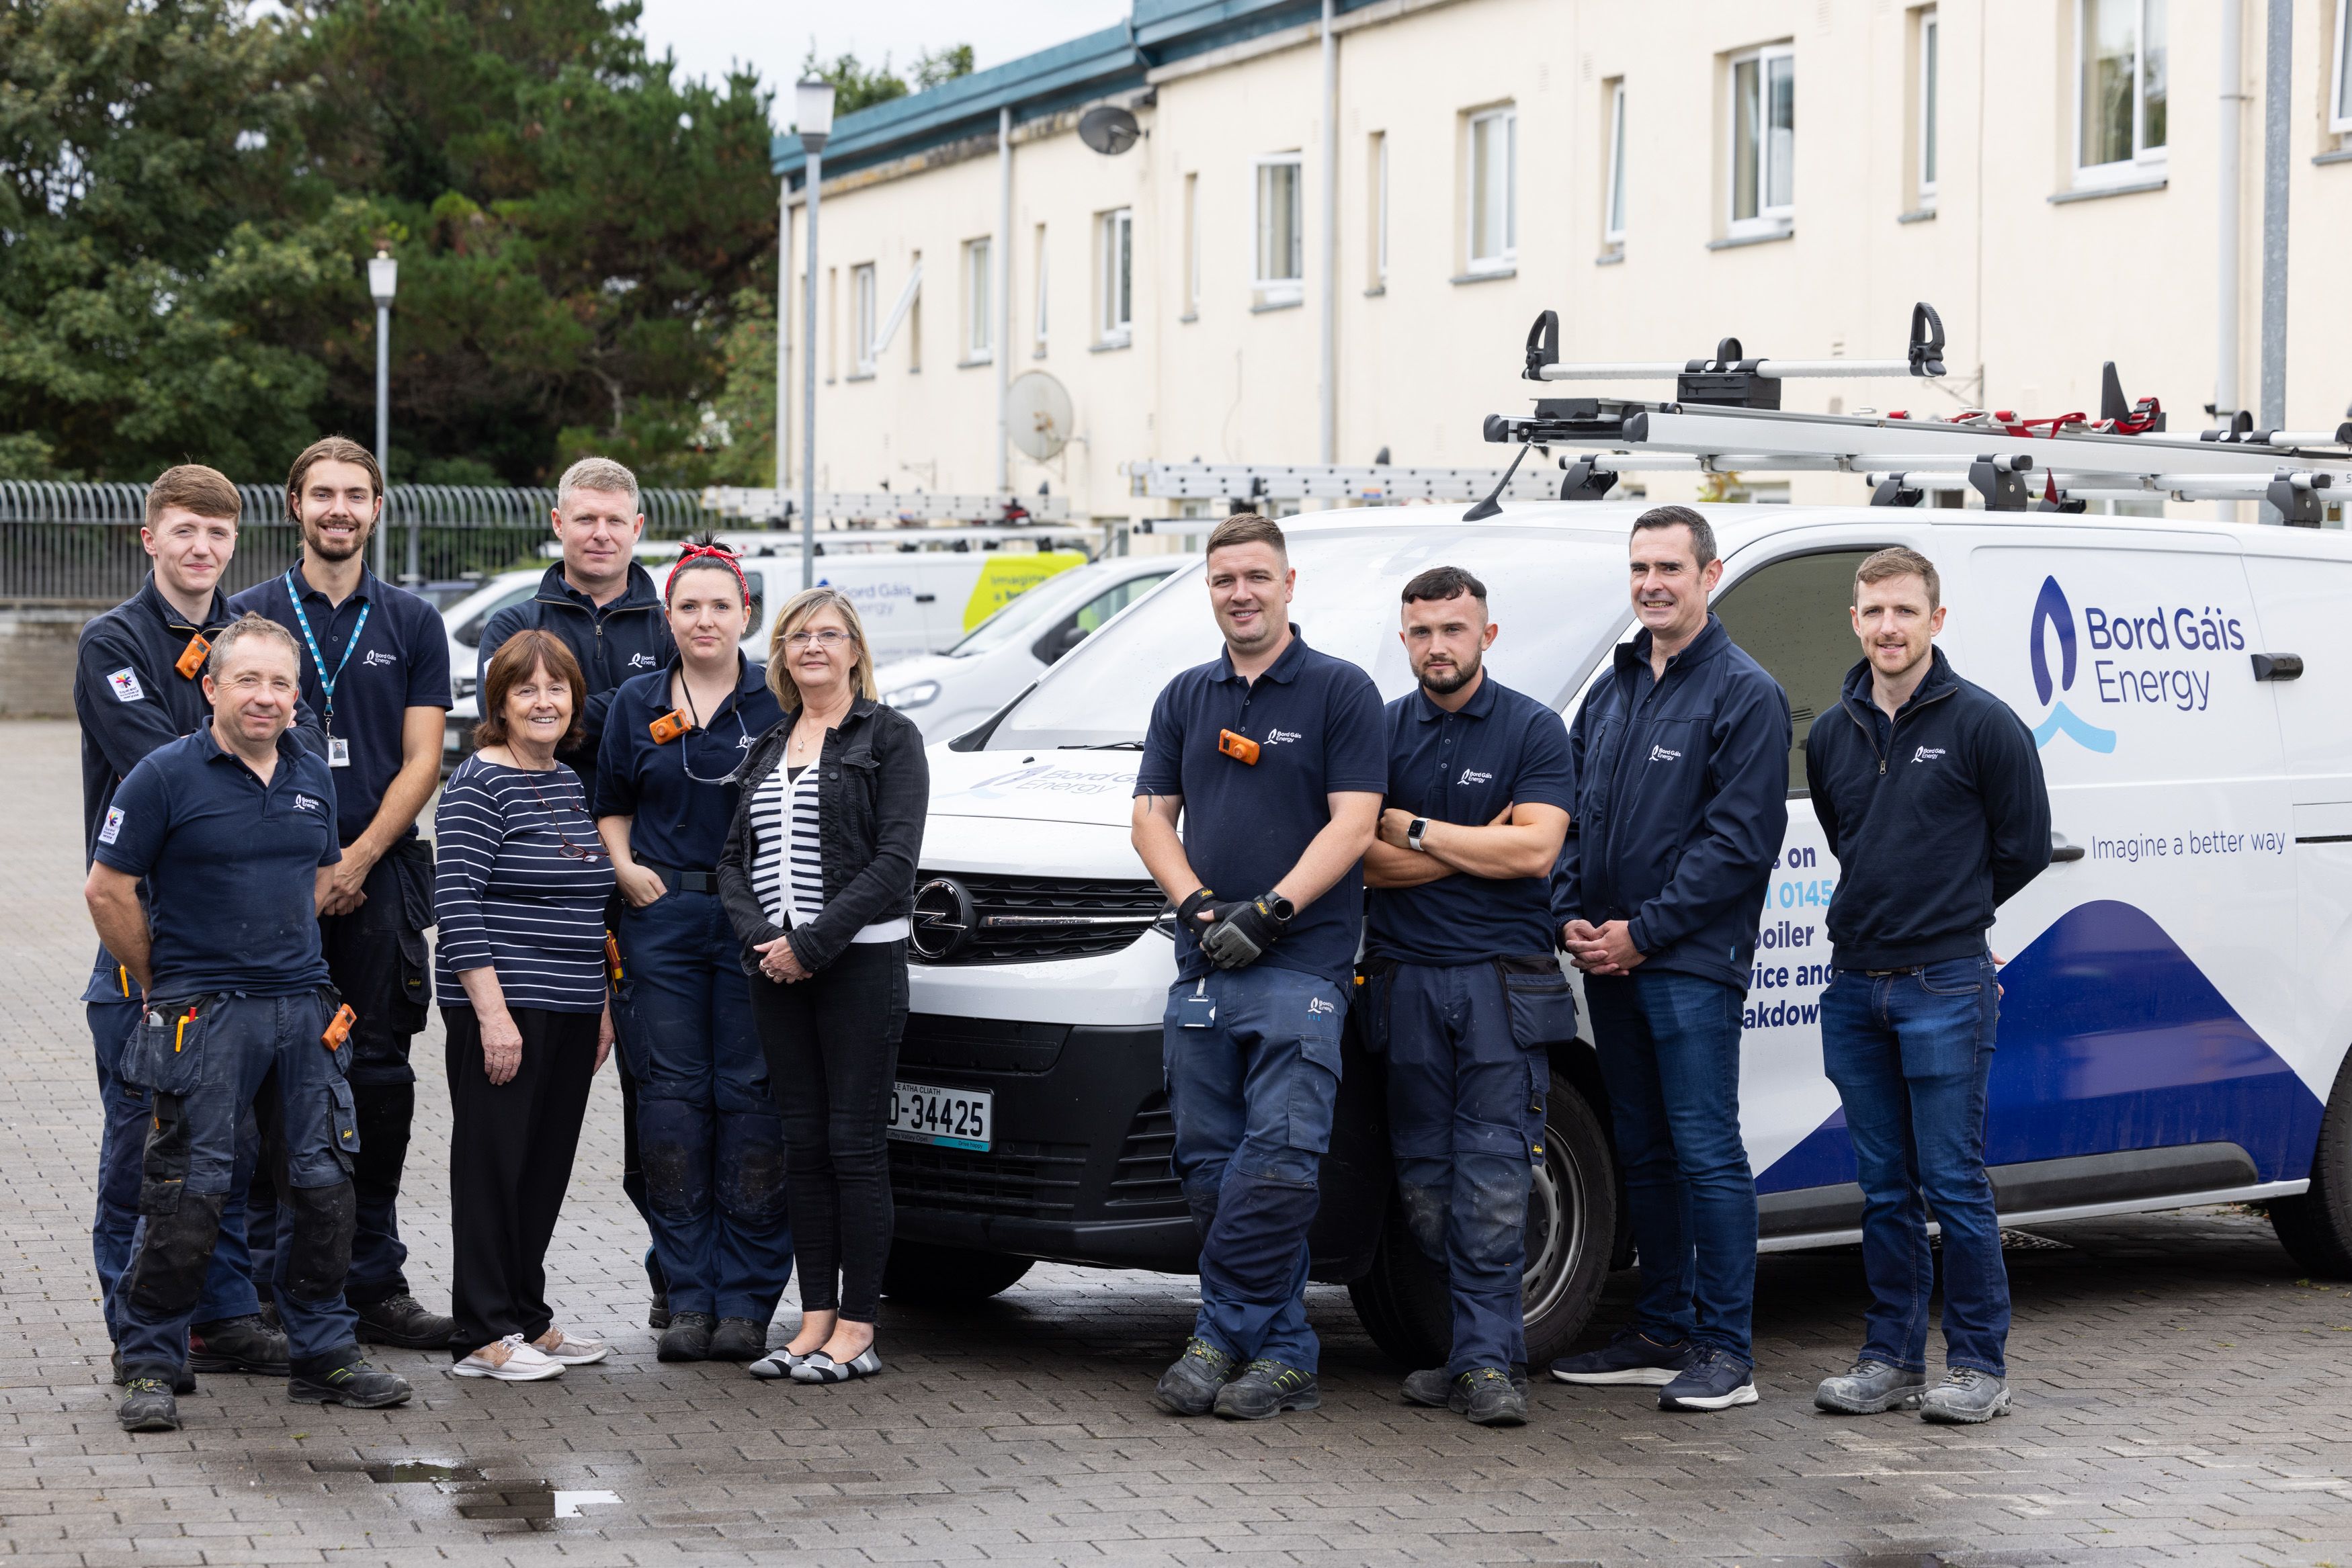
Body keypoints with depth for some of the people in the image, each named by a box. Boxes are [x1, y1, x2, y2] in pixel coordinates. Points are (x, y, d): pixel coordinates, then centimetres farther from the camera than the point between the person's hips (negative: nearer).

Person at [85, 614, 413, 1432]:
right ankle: (150, 1367, 8)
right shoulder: (167, 775, -8)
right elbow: (107, 889, -5)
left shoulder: (312, 773, 9)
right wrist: (163, 985, 0)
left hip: (302, 1009, 5)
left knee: (324, 1186, 7)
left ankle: (323, 1355, 20)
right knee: (188, 1197, -4)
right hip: (202, 1016, -5)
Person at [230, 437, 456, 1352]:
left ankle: (373, 1280, 8)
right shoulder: (253, 615, 6)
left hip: (380, 878, 1)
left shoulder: (412, 623, 10)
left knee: (381, 1075, 2)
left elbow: (421, 761, 5)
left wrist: (357, 860, -8)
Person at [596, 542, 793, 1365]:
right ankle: (689, 1297, 7)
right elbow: (611, 803, 20)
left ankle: (746, 1301, 2)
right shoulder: (637, 702, 11)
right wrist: (624, 866, 2)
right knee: (673, 1099, 1)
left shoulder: (779, 700, 3)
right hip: (662, 918, 2)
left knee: (752, 1098, -3)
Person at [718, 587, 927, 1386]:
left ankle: (857, 1329, 1)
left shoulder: (889, 736, -2)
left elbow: (893, 862, -11)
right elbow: (735, 858, 13)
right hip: (776, 967, 6)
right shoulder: (768, 746, 17)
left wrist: (812, 942, -15)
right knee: (803, 1146, 7)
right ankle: (816, 1320, 12)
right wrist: (761, 939, -6)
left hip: (860, 961, -6)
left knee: (855, 1144, -4)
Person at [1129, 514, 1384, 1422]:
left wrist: (1266, 912, -14)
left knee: (1277, 1161, -14)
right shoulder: (1186, 698, 17)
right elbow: (1152, 815, 14)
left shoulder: (1342, 692, 1)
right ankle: (1282, 1354, 10)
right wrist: (1196, 903, -4)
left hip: (1301, 967, -5)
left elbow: (1353, 823, -6)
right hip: (1201, 970, 5)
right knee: (1209, 1168, 3)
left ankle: (1223, 1335, -6)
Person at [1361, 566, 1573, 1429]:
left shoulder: (1535, 730, 3)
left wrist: (1414, 830, -7)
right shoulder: (1381, 732, 10)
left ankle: (1485, 1362, -6)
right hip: (1406, 979, 3)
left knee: (1491, 1179, -9)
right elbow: (1365, 860, 0)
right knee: (1423, 1183, 3)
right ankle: (1496, 1344, 14)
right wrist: (1479, 842, -7)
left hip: (1504, 982, -3)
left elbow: (1534, 849, -10)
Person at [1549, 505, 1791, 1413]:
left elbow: (1741, 840, -13)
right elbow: (1573, 816, 18)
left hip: (1693, 965, -7)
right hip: (1608, 963, 7)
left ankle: (1726, 1351, -3)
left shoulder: (1745, 693, -6)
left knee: (1706, 1153, -7)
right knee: (1643, 1154, 12)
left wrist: (1643, 933, -15)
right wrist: (1575, 918, 1)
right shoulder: (1611, 691, 16)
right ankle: (1663, 1331, 21)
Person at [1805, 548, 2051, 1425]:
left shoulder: (1982, 725, -5)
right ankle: (1891, 1359, 16)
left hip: (1945, 988, -5)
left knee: (1953, 1183, -4)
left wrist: (1945, 917, 8)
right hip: (1854, 988, 5)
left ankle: (1980, 1367, 5)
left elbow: (2025, 847, 1)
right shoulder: (1831, 735, 11)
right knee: (1885, 1188, 10)